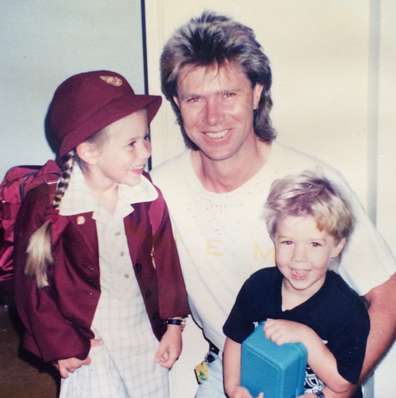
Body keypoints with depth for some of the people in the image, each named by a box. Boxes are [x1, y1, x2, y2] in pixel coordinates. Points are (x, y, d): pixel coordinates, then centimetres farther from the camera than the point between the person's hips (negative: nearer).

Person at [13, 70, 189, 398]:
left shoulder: (147, 196, -8)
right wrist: (60, 347, -4)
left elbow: (166, 261, 1)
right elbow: (32, 285, -8)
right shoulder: (47, 207, -17)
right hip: (89, 348, -3)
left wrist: (173, 324, 4)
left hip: (148, 339, 4)